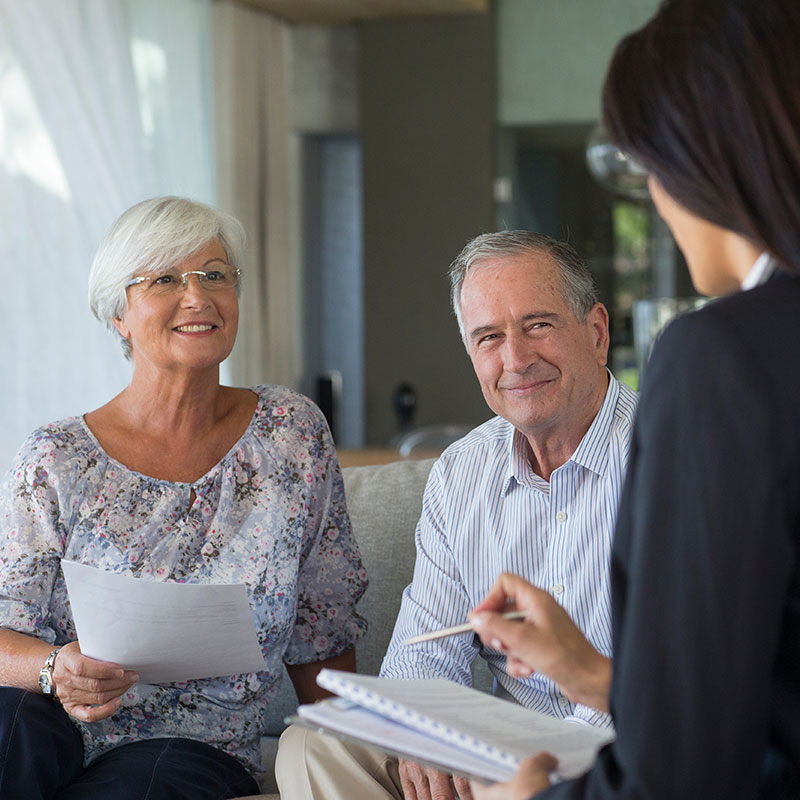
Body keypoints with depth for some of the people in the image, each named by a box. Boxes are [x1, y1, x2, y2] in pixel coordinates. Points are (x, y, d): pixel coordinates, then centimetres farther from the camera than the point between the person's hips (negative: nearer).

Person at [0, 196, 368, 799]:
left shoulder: (293, 433, 5)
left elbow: (321, 628, 12)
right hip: (61, 736, 1)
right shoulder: (56, 462, 1)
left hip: (199, 751, 0)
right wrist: (56, 669, -26)